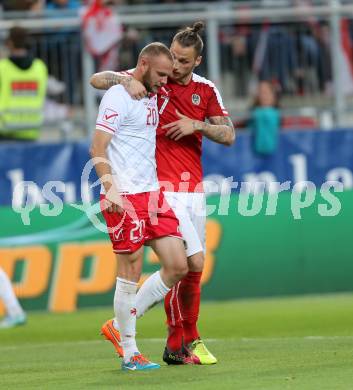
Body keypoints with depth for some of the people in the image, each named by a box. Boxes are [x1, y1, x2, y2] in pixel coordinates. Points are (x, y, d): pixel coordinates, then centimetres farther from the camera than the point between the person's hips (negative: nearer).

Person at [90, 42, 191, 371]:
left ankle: (119, 325, 16)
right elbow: (98, 149, -15)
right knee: (131, 271, -5)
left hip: (152, 194, 9)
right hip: (124, 198, -9)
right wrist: (111, 189, -25)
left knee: (177, 266, 3)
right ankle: (129, 353, 5)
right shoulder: (118, 97, -9)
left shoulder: (151, 96, 16)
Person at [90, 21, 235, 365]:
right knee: (192, 261, -15)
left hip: (194, 187, 5)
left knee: (193, 267, 6)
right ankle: (182, 342, -6)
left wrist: (196, 125, -10)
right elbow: (96, 80, -6)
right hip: (164, 186, -5)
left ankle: (179, 343, 15)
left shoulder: (206, 90, 9)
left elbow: (228, 134, 6)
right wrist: (125, 80, -25)